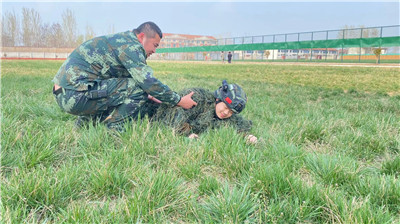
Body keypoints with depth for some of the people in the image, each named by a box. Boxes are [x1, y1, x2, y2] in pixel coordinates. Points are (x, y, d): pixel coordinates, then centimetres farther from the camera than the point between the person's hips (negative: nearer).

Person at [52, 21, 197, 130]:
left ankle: (84, 123, 23)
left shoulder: (120, 40, 21)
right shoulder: (130, 45, -10)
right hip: (75, 95, -10)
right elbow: (148, 82, -18)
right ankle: (113, 129, -6)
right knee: (138, 88, -14)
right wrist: (179, 101, -8)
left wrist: (147, 97, 27)